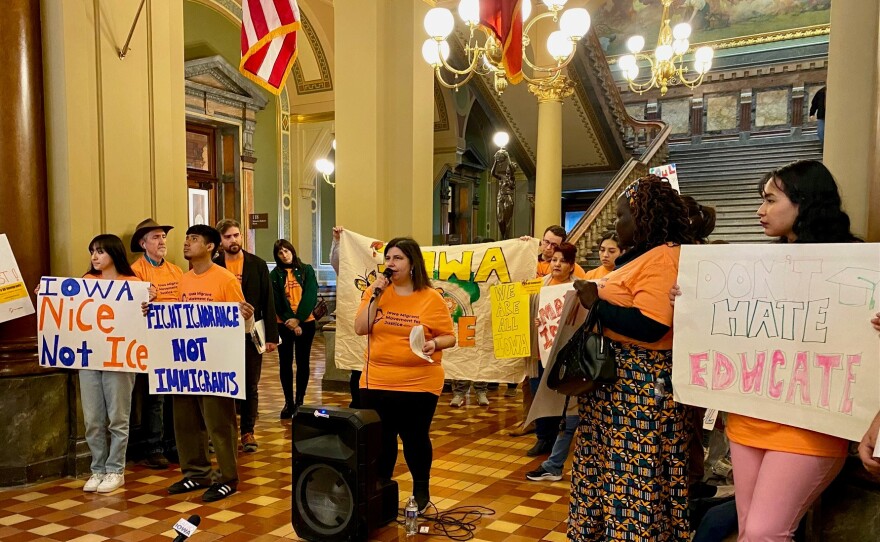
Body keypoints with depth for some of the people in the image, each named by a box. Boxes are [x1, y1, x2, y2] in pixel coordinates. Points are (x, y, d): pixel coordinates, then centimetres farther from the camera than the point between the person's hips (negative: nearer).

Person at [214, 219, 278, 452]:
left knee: (251, 386, 7)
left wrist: (271, 335, -5)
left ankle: (247, 431, 17)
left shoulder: (258, 264, 1)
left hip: (252, 334, 0)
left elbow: (268, 301, -1)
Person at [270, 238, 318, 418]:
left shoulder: (307, 270, 3)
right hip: (283, 324, 0)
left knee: (302, 362, 5)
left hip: (306, 323, 0)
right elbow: (277, 302, -2)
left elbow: (311, 296, -5)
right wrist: (290, 320, -14)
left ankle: (299, 401, 14)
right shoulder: (275, 274, 4)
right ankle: (288, 402, 12)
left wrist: (298, 319, -15)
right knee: (285, 363, 3)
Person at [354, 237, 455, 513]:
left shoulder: (431, 298, -5)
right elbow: (360, 329, -6)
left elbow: (449, 337, -2)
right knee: (379, 440, 9)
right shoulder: (375, 291, 3)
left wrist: (434, 344, -23)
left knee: (415, 439, 8)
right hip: (376, 382, 3)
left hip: (419, 384, -2)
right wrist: (375, 295, -13)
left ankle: (421, 491, 29)